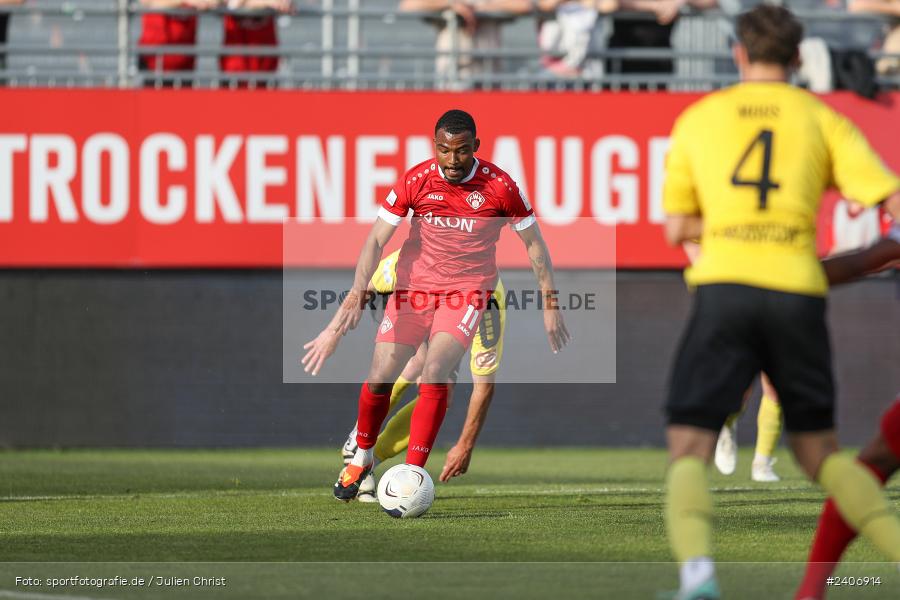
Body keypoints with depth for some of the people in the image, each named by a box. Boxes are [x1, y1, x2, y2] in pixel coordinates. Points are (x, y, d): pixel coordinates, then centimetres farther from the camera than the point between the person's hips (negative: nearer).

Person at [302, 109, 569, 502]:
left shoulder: (499, 186, -14)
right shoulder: (416, 181, -13)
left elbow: (533, 243, -2)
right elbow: (376, 239, -14)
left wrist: (550, 307, 1)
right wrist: (356, 296, -27)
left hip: (467, 292, -2)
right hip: (413, 288, 2)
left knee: (434, 374, -23)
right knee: (379, 379, 0)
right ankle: (362, 456, 29)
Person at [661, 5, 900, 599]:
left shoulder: (697, 119, 14)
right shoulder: (822, 120, 12)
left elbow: (677, 229, 18)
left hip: (724, 287, -1)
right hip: (798, 292, 1)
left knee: (689, 452, -1)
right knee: (820, 453, 16)